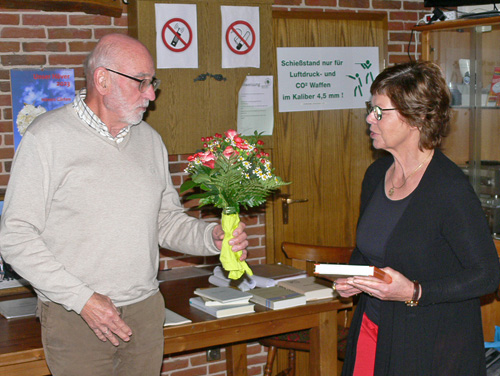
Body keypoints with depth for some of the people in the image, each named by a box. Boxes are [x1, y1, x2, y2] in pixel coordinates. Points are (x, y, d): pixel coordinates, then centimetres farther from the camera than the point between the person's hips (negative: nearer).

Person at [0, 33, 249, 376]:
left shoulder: (150, 140, 9)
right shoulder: (47, 137, -9)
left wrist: (212, 237, -6)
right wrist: (82, 299, -16)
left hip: (146, 310, 5)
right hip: (76, 318, -5)